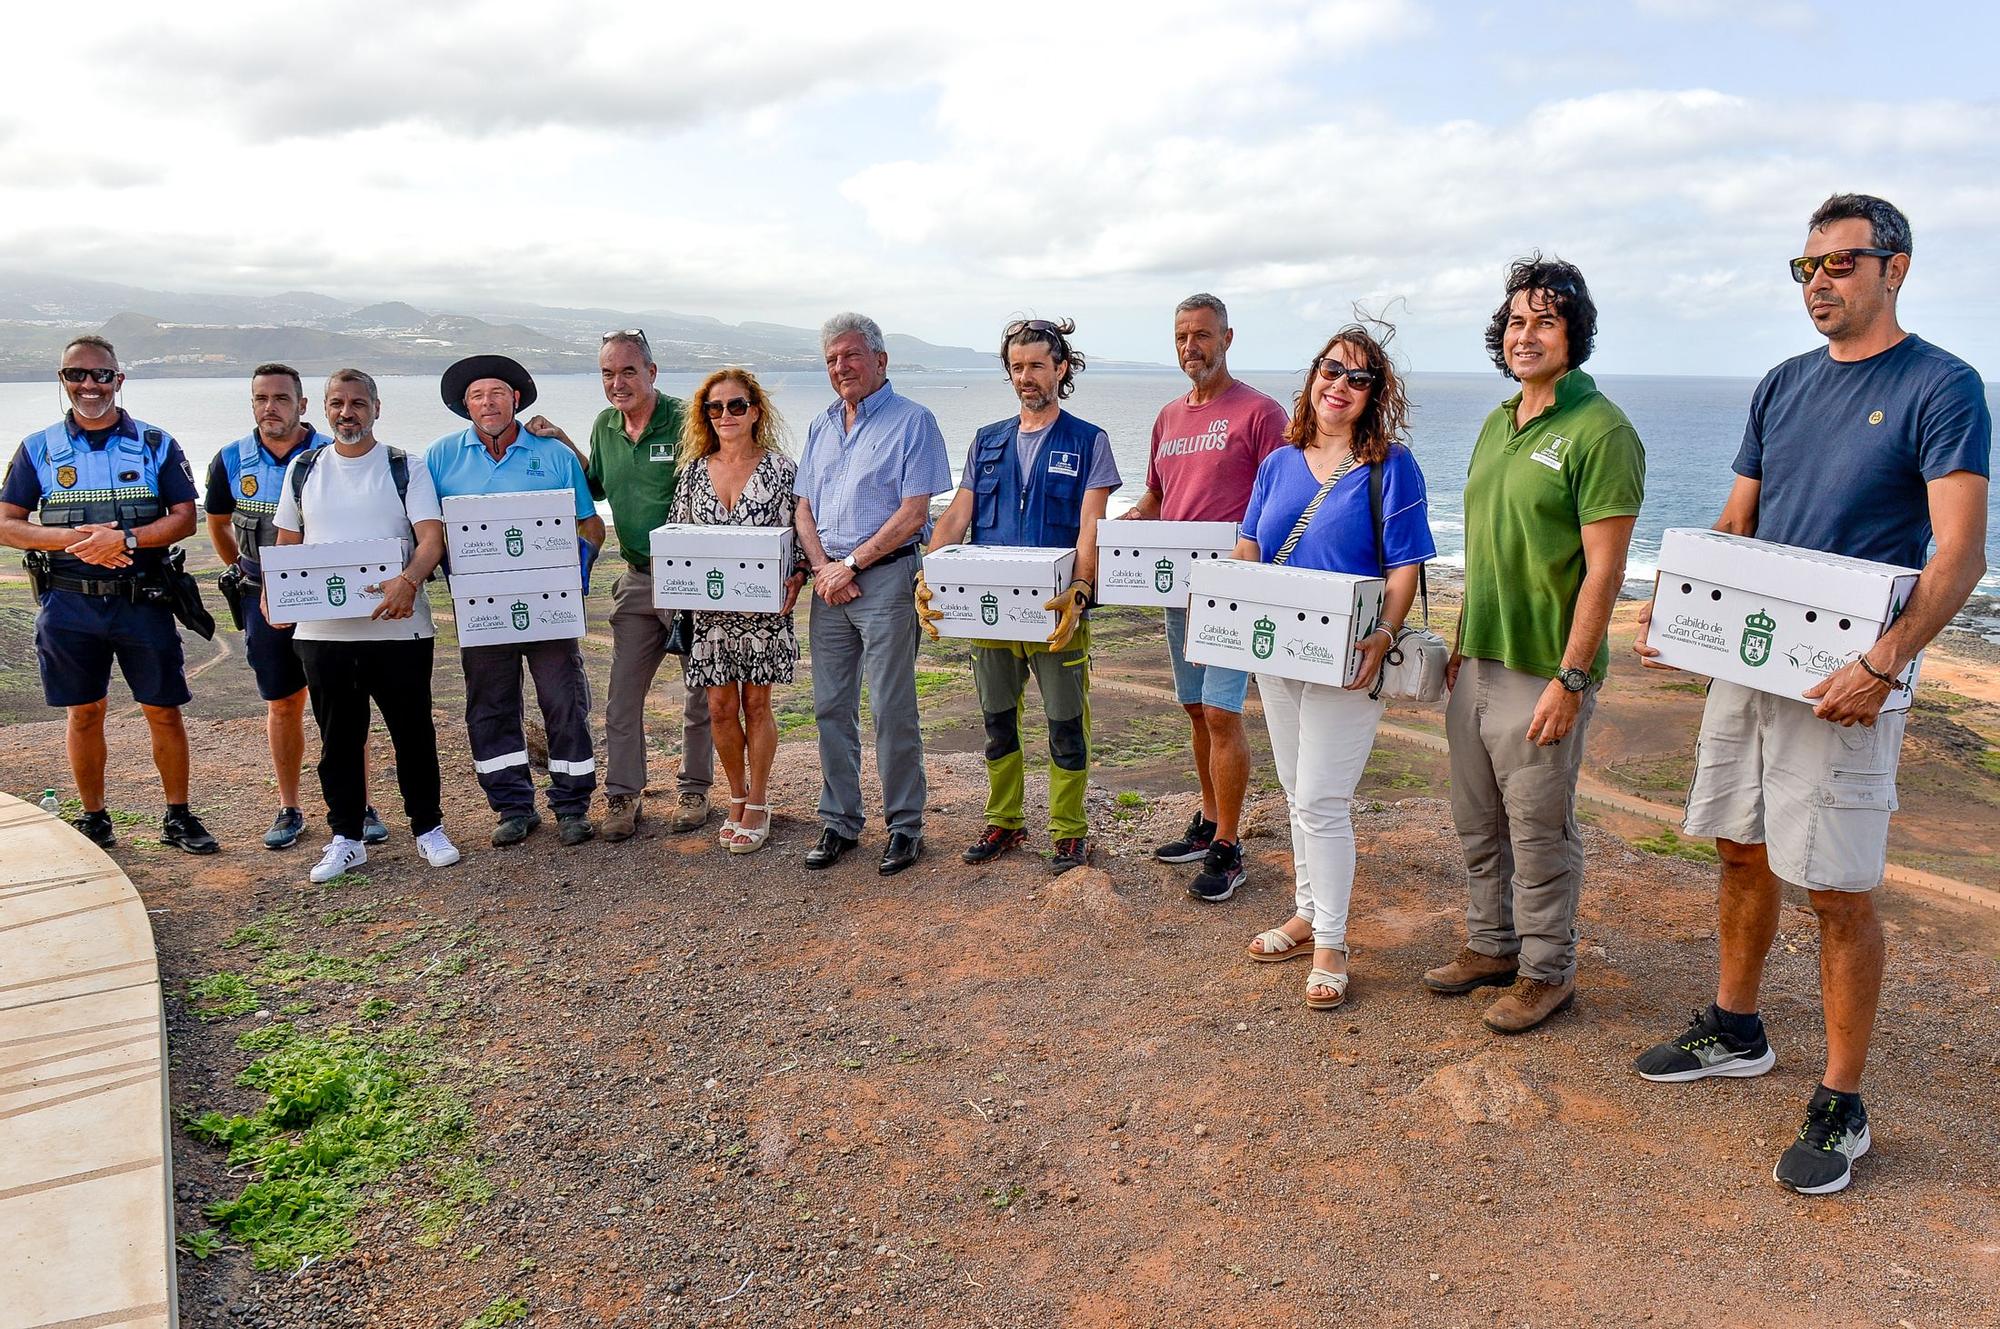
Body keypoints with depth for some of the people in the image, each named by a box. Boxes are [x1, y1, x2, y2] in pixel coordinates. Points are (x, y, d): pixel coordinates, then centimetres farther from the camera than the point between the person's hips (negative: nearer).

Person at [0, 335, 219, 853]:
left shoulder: (156, 445, 5)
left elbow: (185, 519, -2)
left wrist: (124, 539, -18)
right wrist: (73, 538, -14)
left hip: (142, 600, -1)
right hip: (69, 602, 1)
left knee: (164, 711, 2)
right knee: (84, 713, 9)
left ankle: (178, 817, 14)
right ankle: (93, 819, 22)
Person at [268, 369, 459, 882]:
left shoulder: (405, 468, 1)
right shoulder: (303, 469, 12)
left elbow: (431, 536, -11)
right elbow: (287, 544, 16)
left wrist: (408, 580, -30)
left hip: (398, 627, -3)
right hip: (322, 628, 3)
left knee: (413, 731, 5)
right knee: (338, 738, 9)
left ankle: (429, 828, 19)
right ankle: (346, 838, 20)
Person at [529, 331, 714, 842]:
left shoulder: (684, 421, -13)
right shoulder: (605, 426, 8)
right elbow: (597, 487, 23)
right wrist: (562, 443, 10)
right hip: (637, 580, 6)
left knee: (699, 692, 8)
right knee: (622, 694, 6)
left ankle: (694, 790, 22)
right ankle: (622, 794, 17)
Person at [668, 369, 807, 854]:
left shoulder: (781, 467, -3)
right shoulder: (695, 470, 7)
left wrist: (796, 578, -18)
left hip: (763, 608, -3)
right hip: (709, 609, 3)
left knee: (756, 704, 4)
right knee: (721, 707, 6)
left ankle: (758, 805, 18)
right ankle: (737, 797, 25)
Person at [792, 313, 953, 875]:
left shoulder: (913, 421, -3)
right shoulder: (821, 426, 17)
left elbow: (914, 513, -11)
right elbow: (804, 508, 14)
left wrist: (852, 564, -12)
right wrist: (822, 566, -3)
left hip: (886, 578, -6)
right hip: (830, 580, 6)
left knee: (892, 710, -3)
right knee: (831, 707, 8)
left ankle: (905, 824, 9)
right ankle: (839, 822, 18)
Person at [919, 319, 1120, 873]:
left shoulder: (1087, 442, 0)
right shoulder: (987, 442, 13)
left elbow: (1090, 527, -10)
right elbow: (956, 517, 6)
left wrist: (1079, 592, -27)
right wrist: (928, 577, -11)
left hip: (1056, 609, -4)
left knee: (1065, 723, 3)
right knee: (998, 719, 13)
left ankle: (1069, 831, 17)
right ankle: (1003, 822, 28)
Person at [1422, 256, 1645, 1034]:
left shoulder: (1599, 431, -13)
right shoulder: (1497, 424, 12)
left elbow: (1603, 569, -17)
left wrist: (1570, 679, -20)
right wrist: (1461, 642, 15)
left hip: (1543, 672, -8)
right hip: (1477, 662, 8)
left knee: (1539, 829, 4)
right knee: (1476, 821, 17)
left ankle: (1546, 972, 21)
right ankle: (1490, 946, 34)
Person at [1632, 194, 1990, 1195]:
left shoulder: (1943, 387, -7)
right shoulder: (1783, 386, 12)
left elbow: (1959, 553, -15)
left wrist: (1881, 666, -27)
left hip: (1844, 679, -6)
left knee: (1839, 892, 0)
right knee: (1741, 851, 16)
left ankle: (1840, 1107, 14)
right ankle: (1736, 1032, 35)